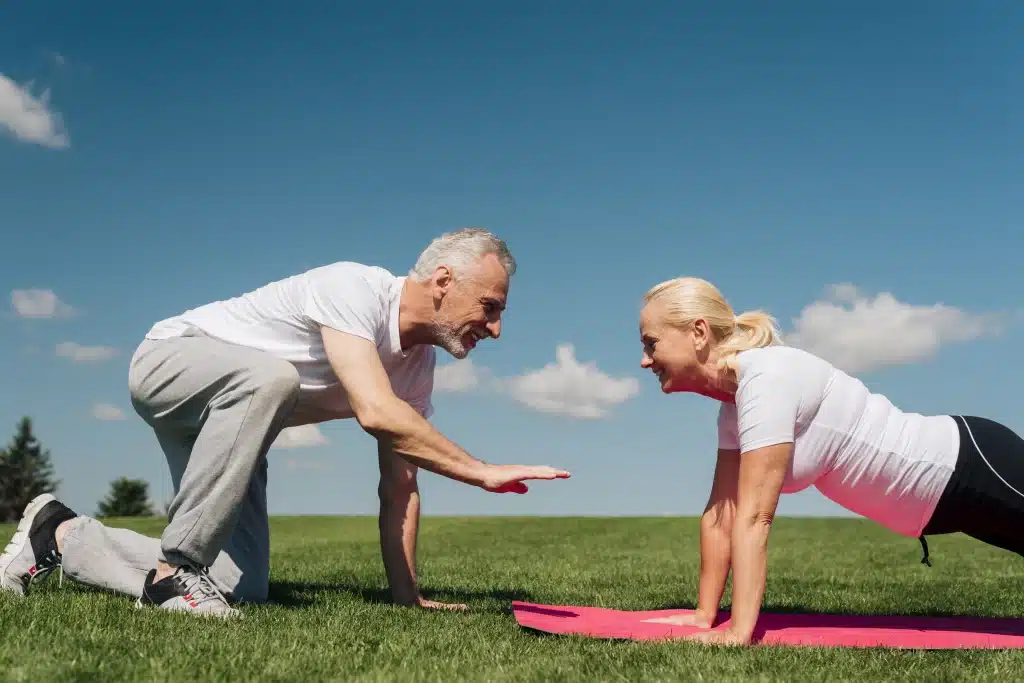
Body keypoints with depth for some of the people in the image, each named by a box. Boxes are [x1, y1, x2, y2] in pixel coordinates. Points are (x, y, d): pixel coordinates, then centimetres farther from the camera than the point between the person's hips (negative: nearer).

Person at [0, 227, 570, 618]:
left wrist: (408, 597, -5)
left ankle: (61, 533, 14)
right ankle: (176, 566, -26)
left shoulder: (419, 362, -2)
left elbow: (399, 487, -1)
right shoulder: (355, 288, -28)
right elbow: (375, 412, -41)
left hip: (228, 423, 8)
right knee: (268, 377, -41)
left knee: (244, 592, -5)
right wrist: (483, 472, -36)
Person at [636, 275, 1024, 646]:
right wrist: (704, 616, 0)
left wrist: (739, 633, -29)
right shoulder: (735, 400, -1)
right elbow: (721, 514, 1)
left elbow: (753, 517, -31)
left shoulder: (766, 378, -29)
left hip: (973, 466, -9)